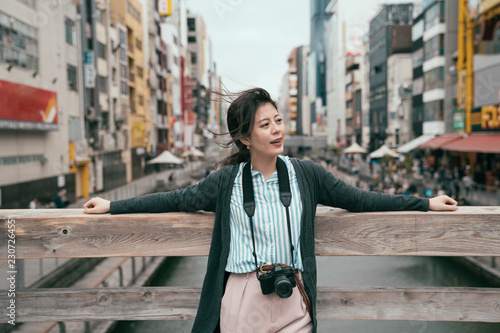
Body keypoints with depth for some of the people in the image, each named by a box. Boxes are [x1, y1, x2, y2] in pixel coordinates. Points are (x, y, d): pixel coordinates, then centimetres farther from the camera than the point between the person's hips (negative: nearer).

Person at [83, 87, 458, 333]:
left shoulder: (307, 174, 1)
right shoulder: (228, 180, -1)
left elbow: (359, 198, 7)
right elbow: (178, 200, 6)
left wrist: (426, 203, 9)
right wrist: (112, 206, 9)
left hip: (293, 300, 1)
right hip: (241, 299, -1)